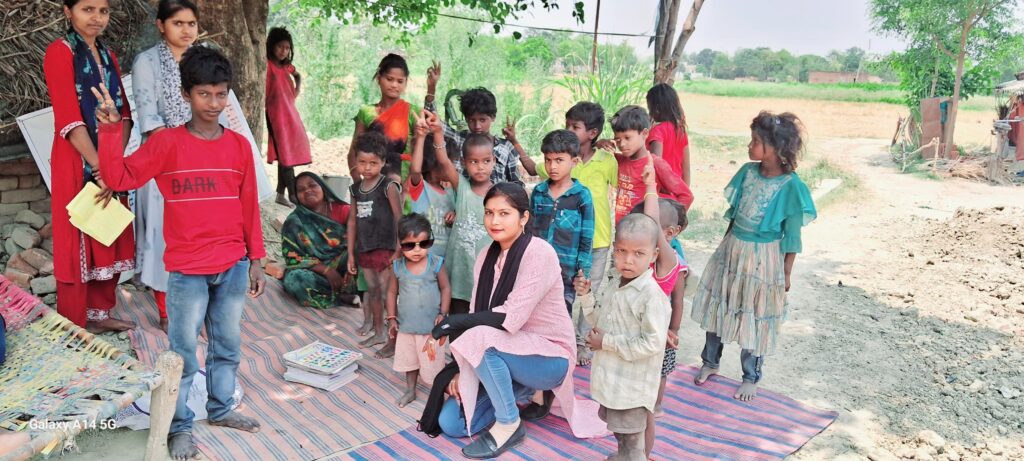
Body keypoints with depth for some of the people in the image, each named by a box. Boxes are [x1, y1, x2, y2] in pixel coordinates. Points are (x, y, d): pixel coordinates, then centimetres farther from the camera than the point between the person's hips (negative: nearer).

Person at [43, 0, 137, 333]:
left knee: (110, 239, 13)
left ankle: (100, 313, 26)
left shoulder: (108, 55, 13)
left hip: (112, 162, 7)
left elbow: (124, 112, 7)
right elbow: (68, 119, -16)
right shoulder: (60, 51, -8)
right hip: (77, 164, -7)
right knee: (77, 243, 1)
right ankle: (75, 327, 12)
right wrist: (99, 167, -19)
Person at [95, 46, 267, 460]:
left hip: (234, 265, 3)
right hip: (187, 270, -3)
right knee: (183, 352, 7)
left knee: (228, 345, 16)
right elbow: (120, 179, -13)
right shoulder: (167, 143, -6)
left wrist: (256, 260, 8)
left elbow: (249, 207, 6)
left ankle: (221, 408, 34)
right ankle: (179, 425, 23)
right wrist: (110, 129, -24)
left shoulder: (239, 145, 3)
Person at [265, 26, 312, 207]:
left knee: (286, 155, 10)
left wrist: (296, 92, 17)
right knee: (287, 156, -8)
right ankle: (293, 197, -6)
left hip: (291, 113, 7)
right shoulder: (267, 65, -9)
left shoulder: (287, 66, 12)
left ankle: (281, 194, 19)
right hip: (277, 115, -7)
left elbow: (298, 76, 32)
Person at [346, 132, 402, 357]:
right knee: (373, 292, 16)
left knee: (387, 294, -4)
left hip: (384, 248, -6)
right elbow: (353, 221, 13)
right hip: (364, 249, 6)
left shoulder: (388, 186, -11)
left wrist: (398, 251, -17)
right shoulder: (356, 188, 8)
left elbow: (400, 219, -13)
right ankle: (378, 333, 30)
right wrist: (351, 253, 13)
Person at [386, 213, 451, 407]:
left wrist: (442, 314, -11)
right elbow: (392, 292, 5)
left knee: (433, 362, 6)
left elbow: (445, 288, -5)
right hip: (406, 325, 3)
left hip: (431, 325, -3)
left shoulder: (436, 264, -14)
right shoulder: (397, 267, -7)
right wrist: (392, 318, 4)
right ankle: (410, 390, 39)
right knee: (409, 360, 20)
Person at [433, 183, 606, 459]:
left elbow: (511, 318, -28)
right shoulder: (486, 257, 2)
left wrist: (456, 321, -22)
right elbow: (479, 316, -1)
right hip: (506, 354, 7)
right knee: (451, 423, -3)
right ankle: (523, 390, 15)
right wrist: (462, 372, -9)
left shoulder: (539, 253, -21)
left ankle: (509, 425, -12)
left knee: (484, 340, -34)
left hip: (548, 356, -7)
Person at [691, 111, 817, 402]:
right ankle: (710, 363, 35)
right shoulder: (748, 172, -3)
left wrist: (786, 273, -6)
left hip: (762, 258, -5)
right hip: (731, 249, 5)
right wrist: (726, 245, 14)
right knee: (717, 308, 15)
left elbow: (792, 236, -10)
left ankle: (751, 378, 29)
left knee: (754, 317, 9)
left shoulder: (791, 186, -18)